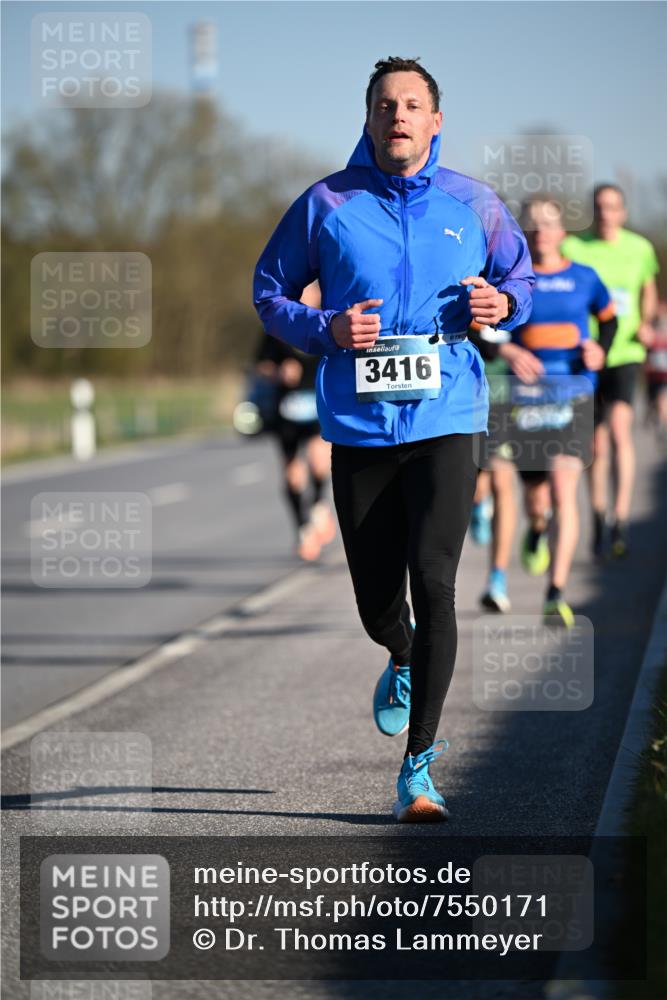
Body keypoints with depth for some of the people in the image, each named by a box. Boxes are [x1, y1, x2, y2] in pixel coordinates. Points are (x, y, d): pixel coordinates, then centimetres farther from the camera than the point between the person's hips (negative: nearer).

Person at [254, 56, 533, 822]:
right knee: (376, 599, 6)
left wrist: (504, 305, -4)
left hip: (446, 420, -1)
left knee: (433, 581, -15)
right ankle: (404, 663, 46)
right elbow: (268, 292, 9)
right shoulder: (327, 204, 2)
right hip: (358, 424, 1)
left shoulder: (472, 205, 5)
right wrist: (325, 330, -10)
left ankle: (418, 768, -9)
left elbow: (521, 275, 20)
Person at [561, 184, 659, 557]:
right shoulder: (573, 247, -4)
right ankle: (599, 519, 26)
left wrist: (646, 324, 0)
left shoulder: (640, 248, 2)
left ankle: (622, 520, -20)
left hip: (625, 353, 0)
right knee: (597, 444, 7)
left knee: (620, 425, -21)